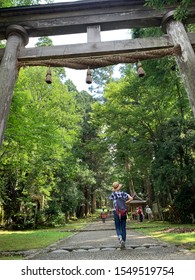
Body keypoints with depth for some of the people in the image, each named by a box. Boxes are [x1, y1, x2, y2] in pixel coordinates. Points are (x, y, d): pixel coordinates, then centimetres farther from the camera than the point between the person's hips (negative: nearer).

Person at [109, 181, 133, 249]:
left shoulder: (113, 194, -2)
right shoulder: (123, 193, 2)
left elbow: (110, 198, 19)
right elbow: (131, 198, -9)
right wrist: (125, 202, 0)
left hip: (116, 212, -2)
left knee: (118, 228, 6)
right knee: (123, 228, 11)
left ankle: (121, 240, -19)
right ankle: (123, 243, 11)